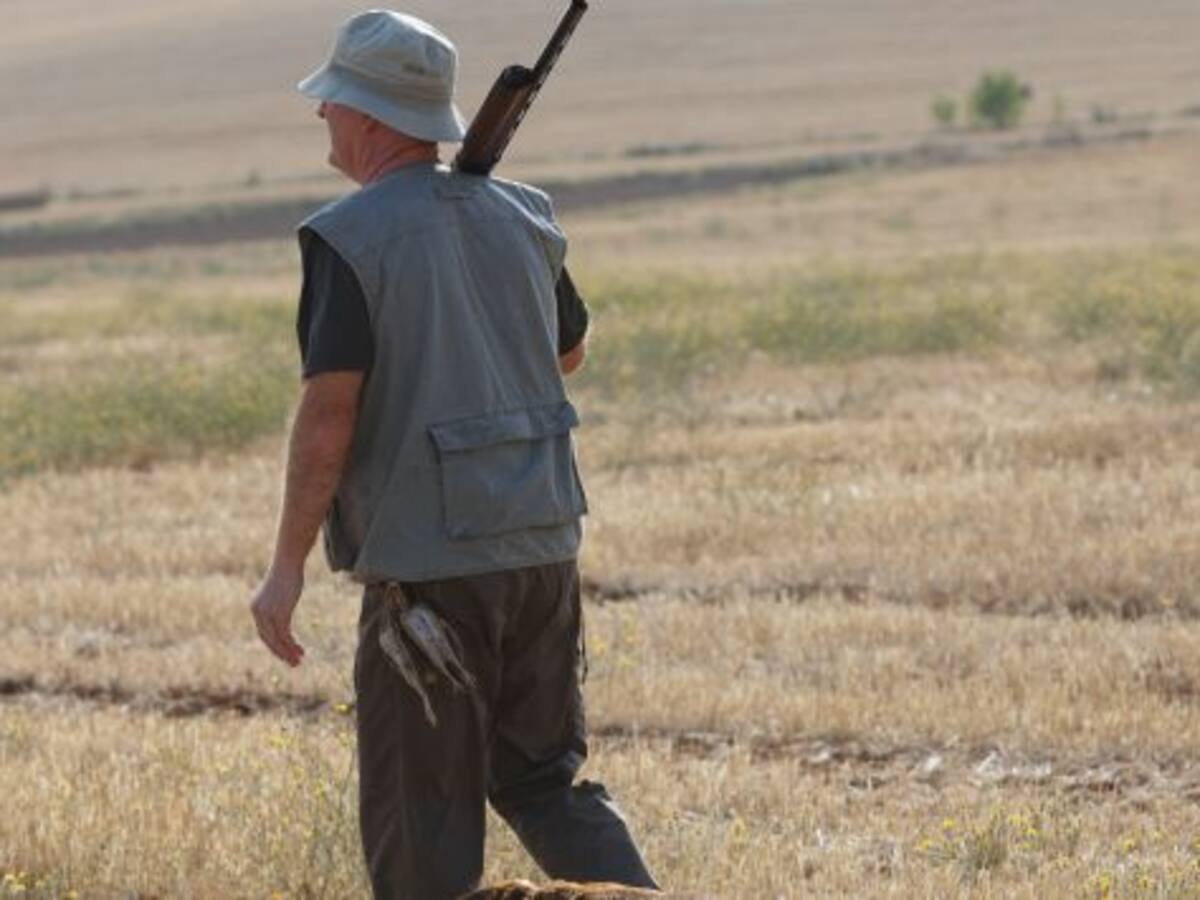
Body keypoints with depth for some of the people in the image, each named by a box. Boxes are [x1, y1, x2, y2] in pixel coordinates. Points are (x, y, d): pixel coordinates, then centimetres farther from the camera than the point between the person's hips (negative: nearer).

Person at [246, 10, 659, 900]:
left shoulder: (348, 237, -12)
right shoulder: (519, 218, 8)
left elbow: (329, 410, -17)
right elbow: (568, 352, 24)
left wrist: (288, 567, -12)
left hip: (429, 560, -6)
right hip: (542, 544, 6)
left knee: (422, 814, 5)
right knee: (543, 780, 16)